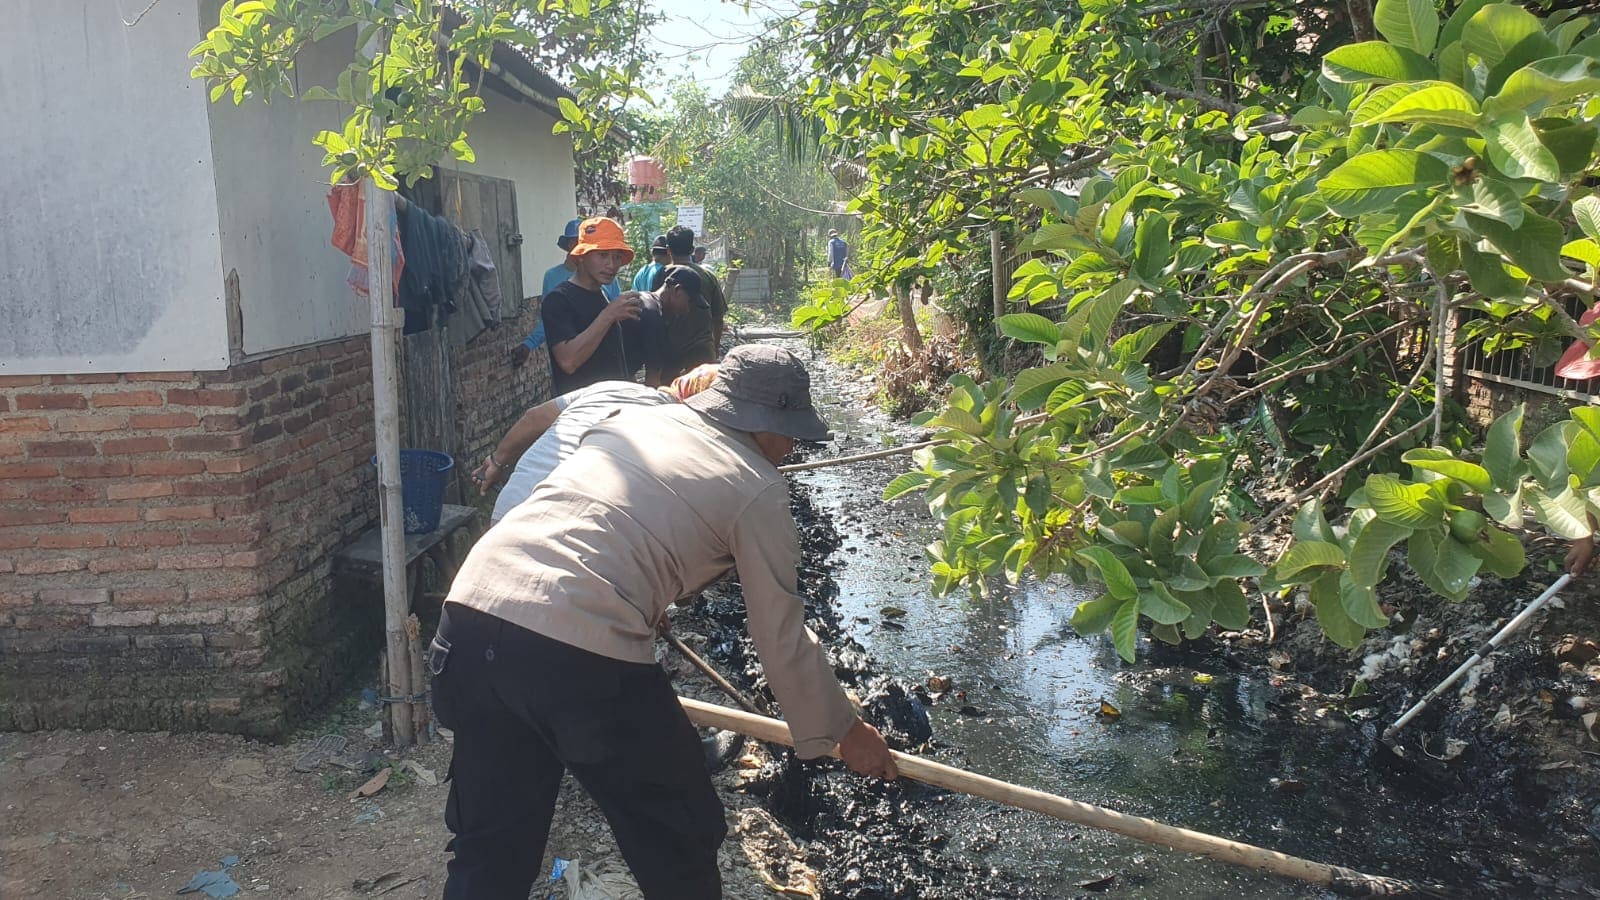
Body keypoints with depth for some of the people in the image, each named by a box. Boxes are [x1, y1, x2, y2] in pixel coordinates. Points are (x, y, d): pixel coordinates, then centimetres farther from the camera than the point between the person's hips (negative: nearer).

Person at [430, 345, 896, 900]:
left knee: (491, 847, 22)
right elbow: (781, 639, 9)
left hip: (471, 616, 7)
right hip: (586, 655, -6)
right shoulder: (758, 489, 5)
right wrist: (844, 731, 22)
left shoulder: (626, 422, 22)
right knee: (678, 848, 16)